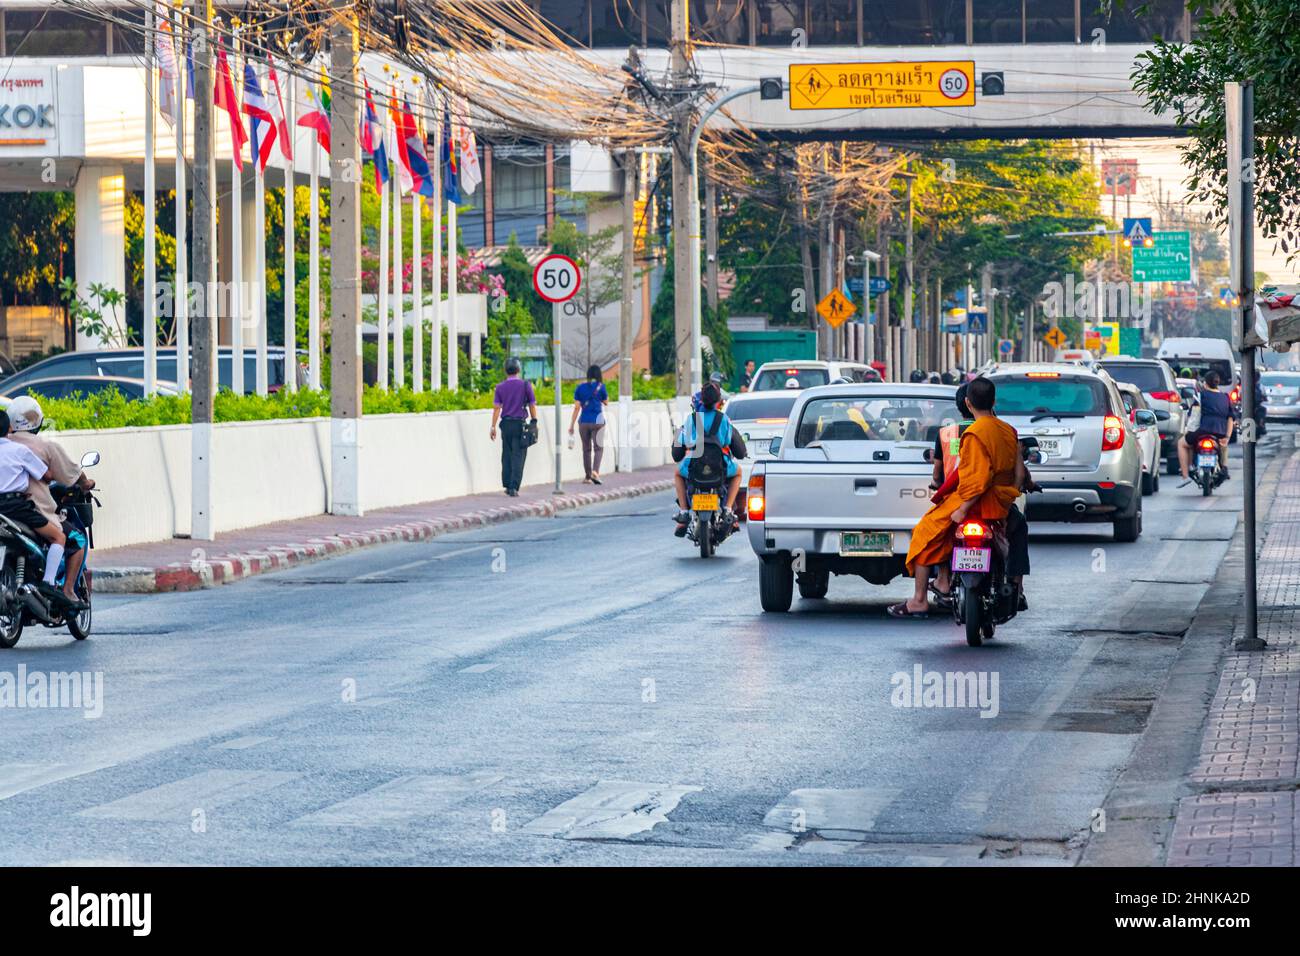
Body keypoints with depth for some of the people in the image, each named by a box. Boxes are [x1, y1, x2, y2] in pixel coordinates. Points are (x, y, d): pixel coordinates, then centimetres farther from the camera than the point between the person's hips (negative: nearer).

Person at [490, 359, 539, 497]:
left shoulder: (500, 387, 2)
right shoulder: (525, 385, -1)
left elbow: (496, 407, -3)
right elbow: (532, 406, 1)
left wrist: (493, 426, -1)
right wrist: (534, 422, 12)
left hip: (506, 424, 2)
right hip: (520, 423, -2)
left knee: (507, 455, 14)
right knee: (518, 456, -2)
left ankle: (508, 485, 15)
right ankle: (514, 487, -11)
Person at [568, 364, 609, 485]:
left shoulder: (580, 388, 3)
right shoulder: (600, 387, -4)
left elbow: (577, 407, 2)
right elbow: (606, 402, 9)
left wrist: (571, 425, 6)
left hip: (584, 421, 3)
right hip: (597, 420, -3)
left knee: (586, 449, 10)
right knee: (598, 447, 2)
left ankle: (588, 477, 13)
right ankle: (595, 471, -20)